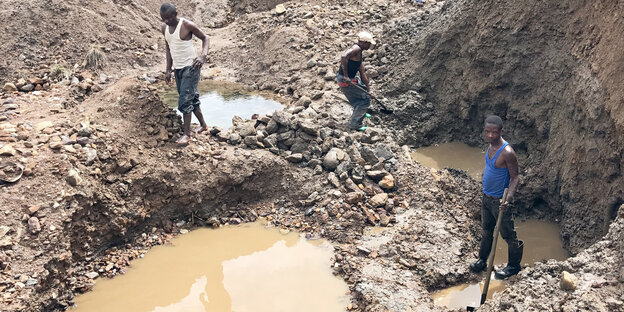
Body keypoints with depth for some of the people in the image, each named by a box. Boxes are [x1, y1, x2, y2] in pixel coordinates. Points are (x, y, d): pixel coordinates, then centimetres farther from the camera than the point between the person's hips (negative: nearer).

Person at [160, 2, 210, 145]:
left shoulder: (187, 25, -16)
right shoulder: (165, 28, 3)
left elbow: (205, 38, -7)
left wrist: (203, 56, -23)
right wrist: (168, 70, 12)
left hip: (190, 67, -7)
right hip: (177, 68, 7)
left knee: (185, 100, -10)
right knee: (192, 98, 16)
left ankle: (187, 134, -4)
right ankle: (203, 125, 32)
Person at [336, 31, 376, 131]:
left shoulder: (359, 54, 14)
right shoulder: (356, 49, -18)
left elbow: (363, 74, 19)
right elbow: (343, 57, -37)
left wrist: (368, 90, 21)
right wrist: (345, 76, -33)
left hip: (351, 79, 10)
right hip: (345, 81, -10)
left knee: (364, 88, 31)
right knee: (365, 100, -3)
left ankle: (361, 113, 49)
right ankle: (354, 124, 3)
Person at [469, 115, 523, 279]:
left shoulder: (507, 152, -26)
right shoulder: (491, 145, -1)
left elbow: (515, 177, -22)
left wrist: (508, 198, -34)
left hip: (499, 201, -8)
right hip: (486, 198, 8)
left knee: (508, 235, 9)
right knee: (486, 231, 23)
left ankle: (514, 265, 28)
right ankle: (482, 260, 41)